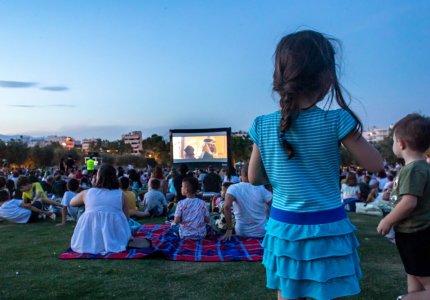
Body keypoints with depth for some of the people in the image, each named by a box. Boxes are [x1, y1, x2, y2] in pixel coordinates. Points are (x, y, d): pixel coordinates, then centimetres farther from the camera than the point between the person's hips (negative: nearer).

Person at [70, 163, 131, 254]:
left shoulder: (86, 193, 2)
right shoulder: (121, 195, -2)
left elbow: (71, 203, 22)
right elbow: (126, 218, 3)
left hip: (88, 241, 1)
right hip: (116, 240, -1)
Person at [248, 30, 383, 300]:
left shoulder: (263, 125, -6)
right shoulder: (335, 121, -16)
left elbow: (254, 178, 3)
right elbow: (375, 164, -5)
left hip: (283, 227, 3)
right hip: (327, 230, -2)